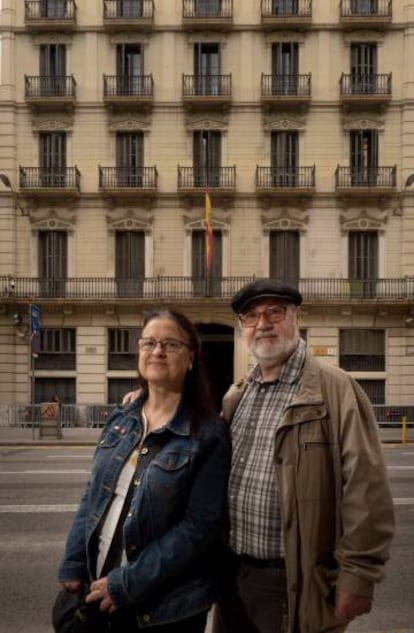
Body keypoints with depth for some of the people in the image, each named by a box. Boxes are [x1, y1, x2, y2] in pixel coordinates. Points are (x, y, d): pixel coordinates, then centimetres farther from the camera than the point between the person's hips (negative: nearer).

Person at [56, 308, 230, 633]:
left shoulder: (209, 435, -13)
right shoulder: (120, 421, 4)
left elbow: (201, 525, -17)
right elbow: (93, 498, 8)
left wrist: (127, 584, -18)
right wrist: (73, 567, -2)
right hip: (100, 590, 5)